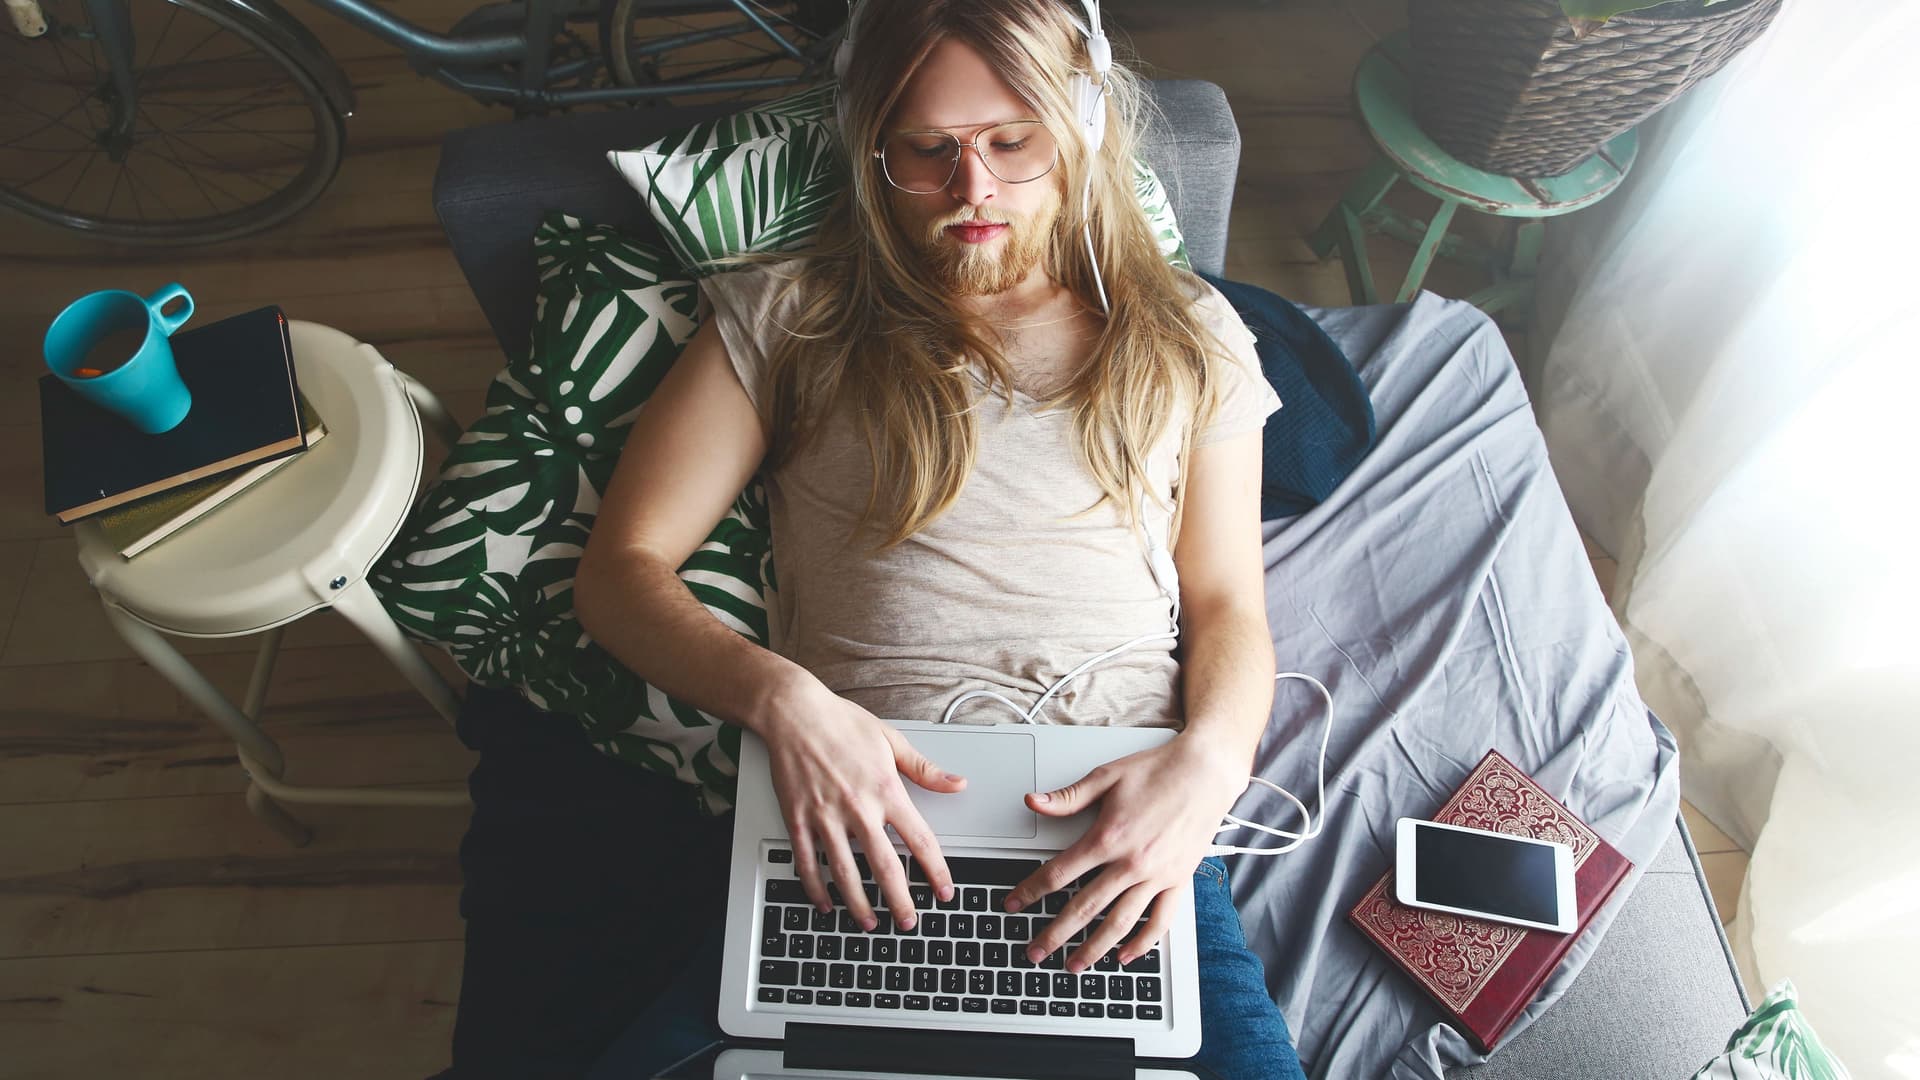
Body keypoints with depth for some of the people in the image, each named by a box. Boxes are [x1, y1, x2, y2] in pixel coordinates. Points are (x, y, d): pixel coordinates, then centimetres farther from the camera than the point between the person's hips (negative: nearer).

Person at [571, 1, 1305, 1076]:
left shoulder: (1186, 338, 14)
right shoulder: (790, 318, 10)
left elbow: (1229, 604, 13)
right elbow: (620, 566, 5)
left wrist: (1210, 761, -10)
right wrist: (780, 696, -15)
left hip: (1120, 821, 1)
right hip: (856, 816, 0)